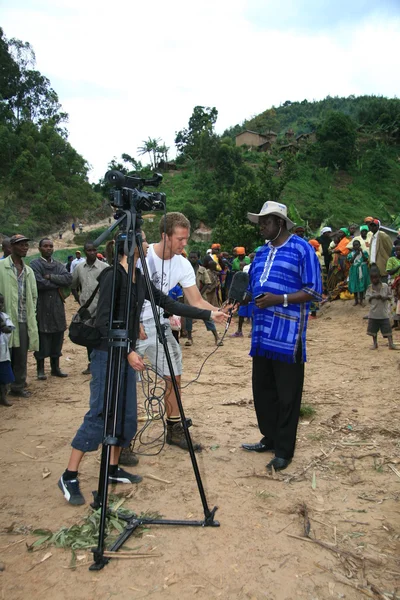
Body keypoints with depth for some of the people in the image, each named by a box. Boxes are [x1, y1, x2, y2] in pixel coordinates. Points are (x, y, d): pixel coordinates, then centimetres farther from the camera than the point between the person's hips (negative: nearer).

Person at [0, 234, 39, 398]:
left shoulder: (28, 270, 14)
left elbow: (33, 295, 18)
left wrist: (32, 315, 10)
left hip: (24, 319, 5)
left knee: (21, 355, 7)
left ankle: (18, 386, 18)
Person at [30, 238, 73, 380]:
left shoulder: (59, 265, 11)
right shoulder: (35, 264, -5)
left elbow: (69, 278, -5)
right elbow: (39, 283, -18)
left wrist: (51, 277, -14)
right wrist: (58, 285, -7)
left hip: (57, 307, 5)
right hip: (41, 307, -5)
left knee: (57, 337, 9)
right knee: (42, 338, 1)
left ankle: (55, 367, 20)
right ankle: (40, 369, 13)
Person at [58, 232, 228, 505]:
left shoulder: (140, 279, 9)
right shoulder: (112, 276, -14)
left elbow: (169, 304, 12)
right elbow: (103, 322, -18)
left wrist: (209, 314, 11)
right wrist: (128, 352, -19)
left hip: (127, 355, 8)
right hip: (107, 355, -8)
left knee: (127, 417, 10)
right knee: (100, 416, -7)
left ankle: (113, 469, 26)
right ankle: (69, 477, 5)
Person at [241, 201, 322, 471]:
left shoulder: (302, 249, -5)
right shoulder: (261, 253, 17)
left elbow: (314, 291, -11)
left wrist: (279, 299, -21)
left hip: (288, 336, -7)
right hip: (263, 334, 7)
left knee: (287, 395, 2)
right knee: (262, 390, 14)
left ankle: (284, 451, 14)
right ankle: (270, 439, 31)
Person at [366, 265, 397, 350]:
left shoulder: (385, 286, -2)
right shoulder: (370, 287, 1)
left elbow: (389, 295, 3)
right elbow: (367, 297, -3)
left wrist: (384, 297, -17)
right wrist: (374, 297, -19)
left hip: (384, 312, -2)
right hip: (373, 312, 2)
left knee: (387, 329, -4)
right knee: (373, 329, 10)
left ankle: (391, 344, -1)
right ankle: (375, 343, 24)